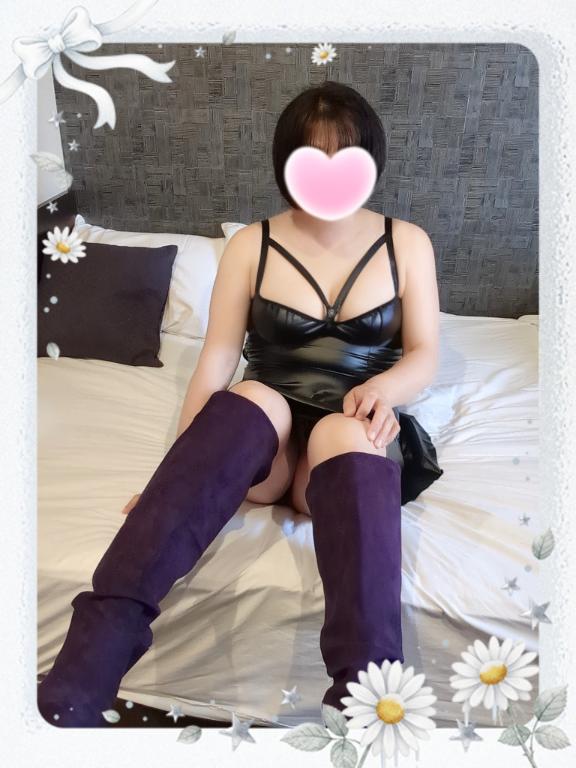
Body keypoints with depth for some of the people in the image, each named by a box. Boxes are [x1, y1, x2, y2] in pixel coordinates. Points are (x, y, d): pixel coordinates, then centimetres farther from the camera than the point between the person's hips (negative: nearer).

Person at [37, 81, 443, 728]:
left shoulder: (407, 243, 6)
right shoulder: (251, 245, 3)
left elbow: (424, 354, 6)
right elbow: (217, 359, -4)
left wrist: (385, 387, -18)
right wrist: (178, 473, -14)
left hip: (356, 433, 0)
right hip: (259, 439, 0)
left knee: (341, 431, -36)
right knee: (251, 401, -36)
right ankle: (96, 647, -46)